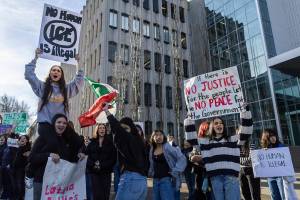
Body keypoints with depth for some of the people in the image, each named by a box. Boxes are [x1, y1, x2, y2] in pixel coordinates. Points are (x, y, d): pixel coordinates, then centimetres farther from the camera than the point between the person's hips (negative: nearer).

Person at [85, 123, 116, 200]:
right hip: (94, 172, 1)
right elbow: (87, 155, 2)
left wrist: (102, 165, -13)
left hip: (106, 172, -1)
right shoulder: (92, 142, 9)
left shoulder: (110, 142, 3)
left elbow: (113, 158, -3)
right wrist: (93, 164, -14)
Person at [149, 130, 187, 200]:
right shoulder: (152, 150, 7)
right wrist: (150, 172, 11)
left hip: (167, 179, -6)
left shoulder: (168, 148, -10)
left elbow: (182, 158, -11)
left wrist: (176, 171, -15)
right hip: (155, 180, 6)